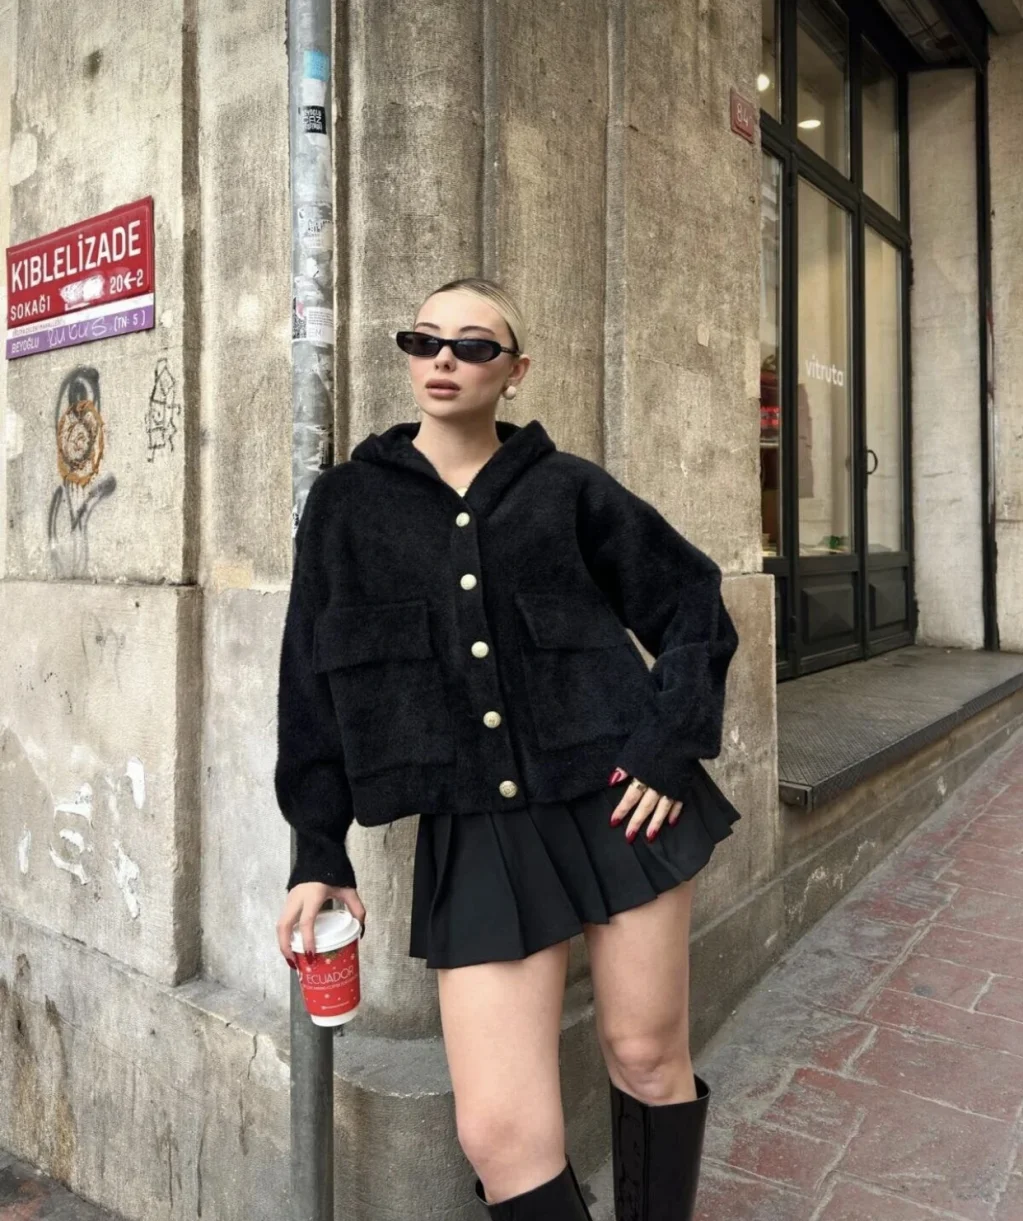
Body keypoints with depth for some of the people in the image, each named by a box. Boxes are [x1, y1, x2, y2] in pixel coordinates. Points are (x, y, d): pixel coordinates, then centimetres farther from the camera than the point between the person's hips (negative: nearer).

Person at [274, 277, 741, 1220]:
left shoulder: (566, 486, 3)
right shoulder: (347, 501, 6)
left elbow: (693, 601, 8)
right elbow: (313, 682, 6)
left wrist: (672, 746, -3)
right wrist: (319, 851, 4)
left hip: (618, 799, 0)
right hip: (477, 836, 1)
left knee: (649, 1059, 12)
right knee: (501, 1133, -3)